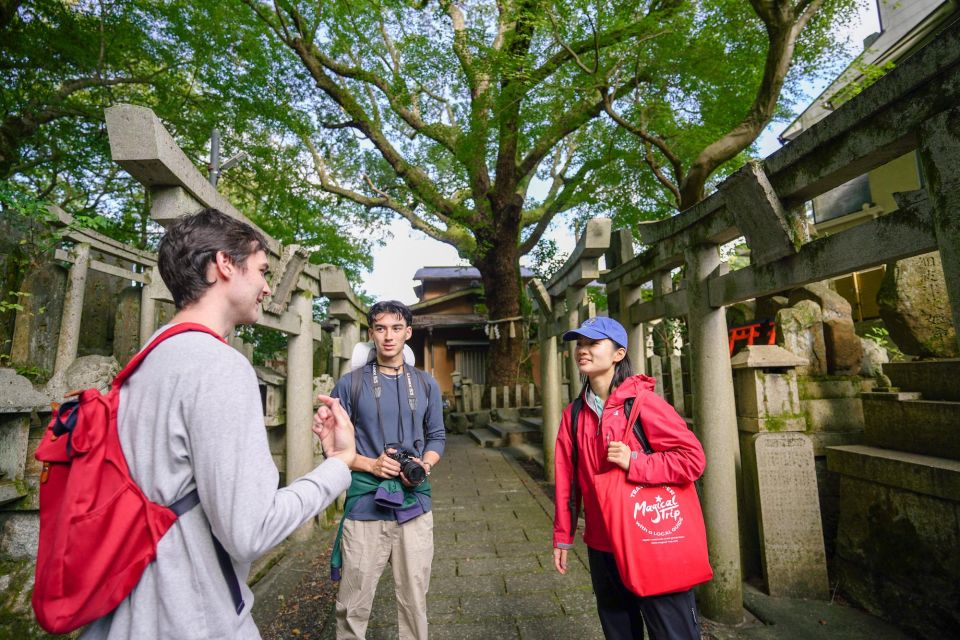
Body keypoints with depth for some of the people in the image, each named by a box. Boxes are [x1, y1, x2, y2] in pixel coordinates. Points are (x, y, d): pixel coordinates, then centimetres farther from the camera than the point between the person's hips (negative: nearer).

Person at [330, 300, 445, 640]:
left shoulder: (426, 384, 8)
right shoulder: (350, 384, -1)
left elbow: (436, 437, 12)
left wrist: (425, 464, -8)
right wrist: (370, 464, -15)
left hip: (415, 505, 2)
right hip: (364, 507, -2)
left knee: (414, 602, 13)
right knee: (353, 607, 10)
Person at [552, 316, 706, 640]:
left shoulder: (642, 401, -14)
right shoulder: (574, 413, 0)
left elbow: (693, 458, -16)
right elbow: (566, 479, 4)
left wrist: (634, 462, -25)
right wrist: (563, 537, 8)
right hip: (602, 546, 5)